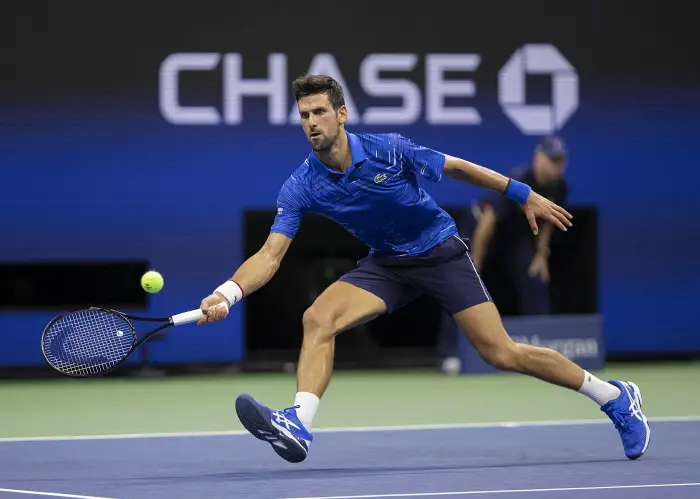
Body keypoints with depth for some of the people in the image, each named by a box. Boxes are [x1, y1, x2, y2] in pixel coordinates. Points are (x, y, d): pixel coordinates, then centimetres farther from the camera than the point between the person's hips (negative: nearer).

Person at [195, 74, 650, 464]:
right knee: (317, 320, -22)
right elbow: (271, 255, -17)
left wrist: (525, 194, -1)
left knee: (500, 353, -9)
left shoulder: (389, 150, -21)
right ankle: (299, 425, -29)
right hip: (386, 264, 3)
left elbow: (457, 168, -6)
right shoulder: (301, 187, -13)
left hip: (441, 251, -3)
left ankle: (615, 396, 5)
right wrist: (228, 293, -35)